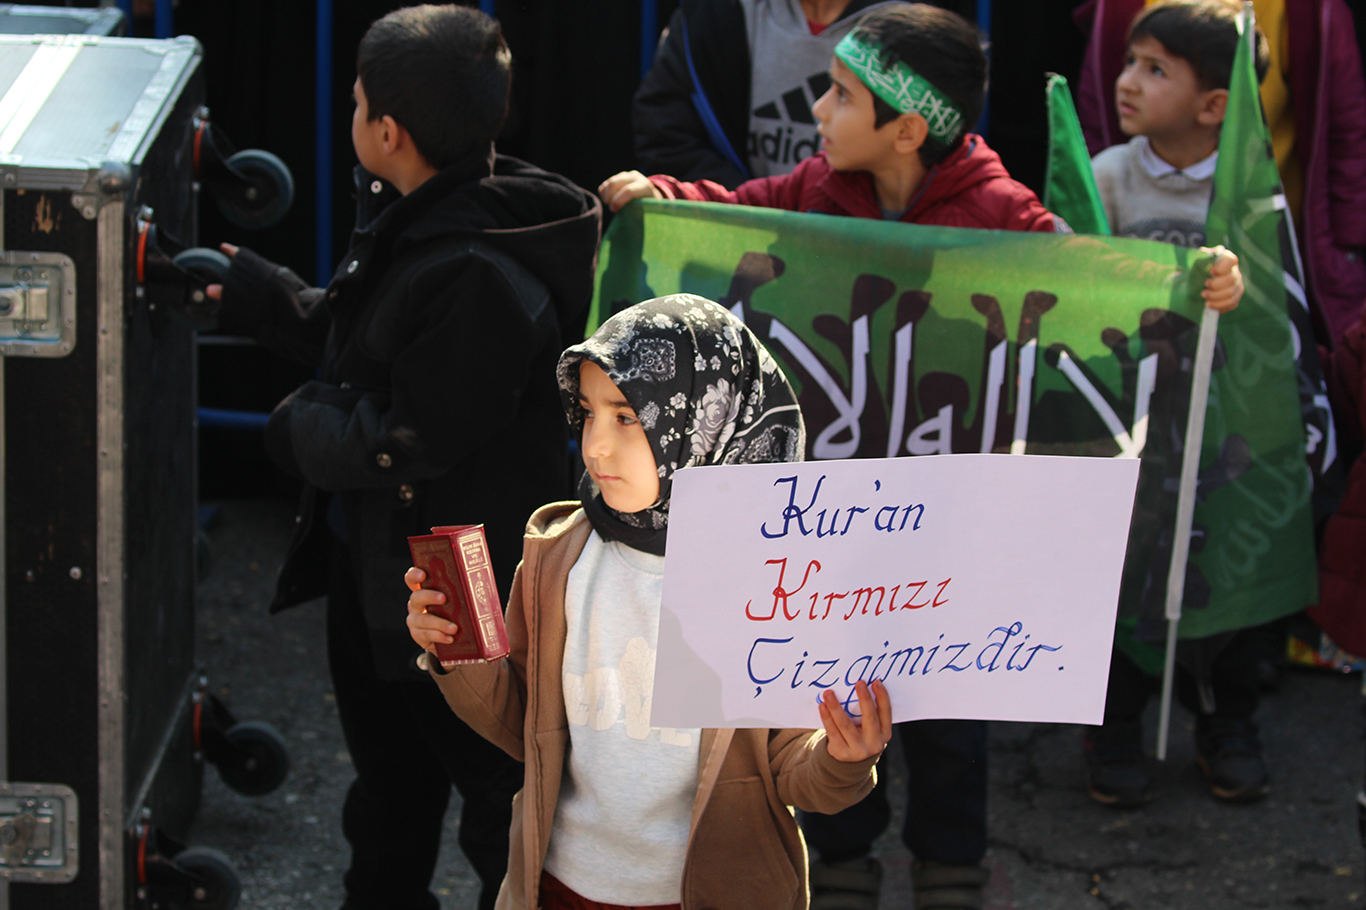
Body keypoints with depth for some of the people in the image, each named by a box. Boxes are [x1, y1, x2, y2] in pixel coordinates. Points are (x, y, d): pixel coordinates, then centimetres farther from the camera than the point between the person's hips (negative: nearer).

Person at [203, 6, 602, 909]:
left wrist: (303, 428, -12)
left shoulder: (480, 277, -32)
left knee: (500, 790, 8)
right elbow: (353, 336, 16)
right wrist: (247, 288, 16)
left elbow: (414, 444, -28)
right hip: (375, 562, 10)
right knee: (390, 782, 28)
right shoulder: (410, 222, -1)